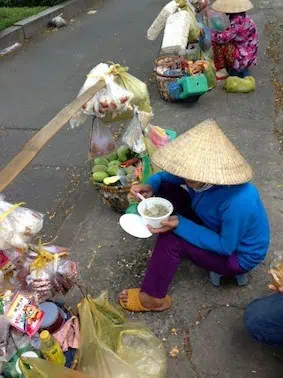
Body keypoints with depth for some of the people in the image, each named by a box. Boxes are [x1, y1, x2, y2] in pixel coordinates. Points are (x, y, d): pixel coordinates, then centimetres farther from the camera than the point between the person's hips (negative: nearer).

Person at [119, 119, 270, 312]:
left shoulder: (238, 202, -41)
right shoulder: (201, 177, -20)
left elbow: (225, 246, -29)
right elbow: (169, 175, -1)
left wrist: (179, 225, -34)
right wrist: (151, 186, -22)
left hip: (237, 256, -7)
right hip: (213, 224, 7)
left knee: (171, 239, -27)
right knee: (165, 188, -5)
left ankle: (152, 298, -2)